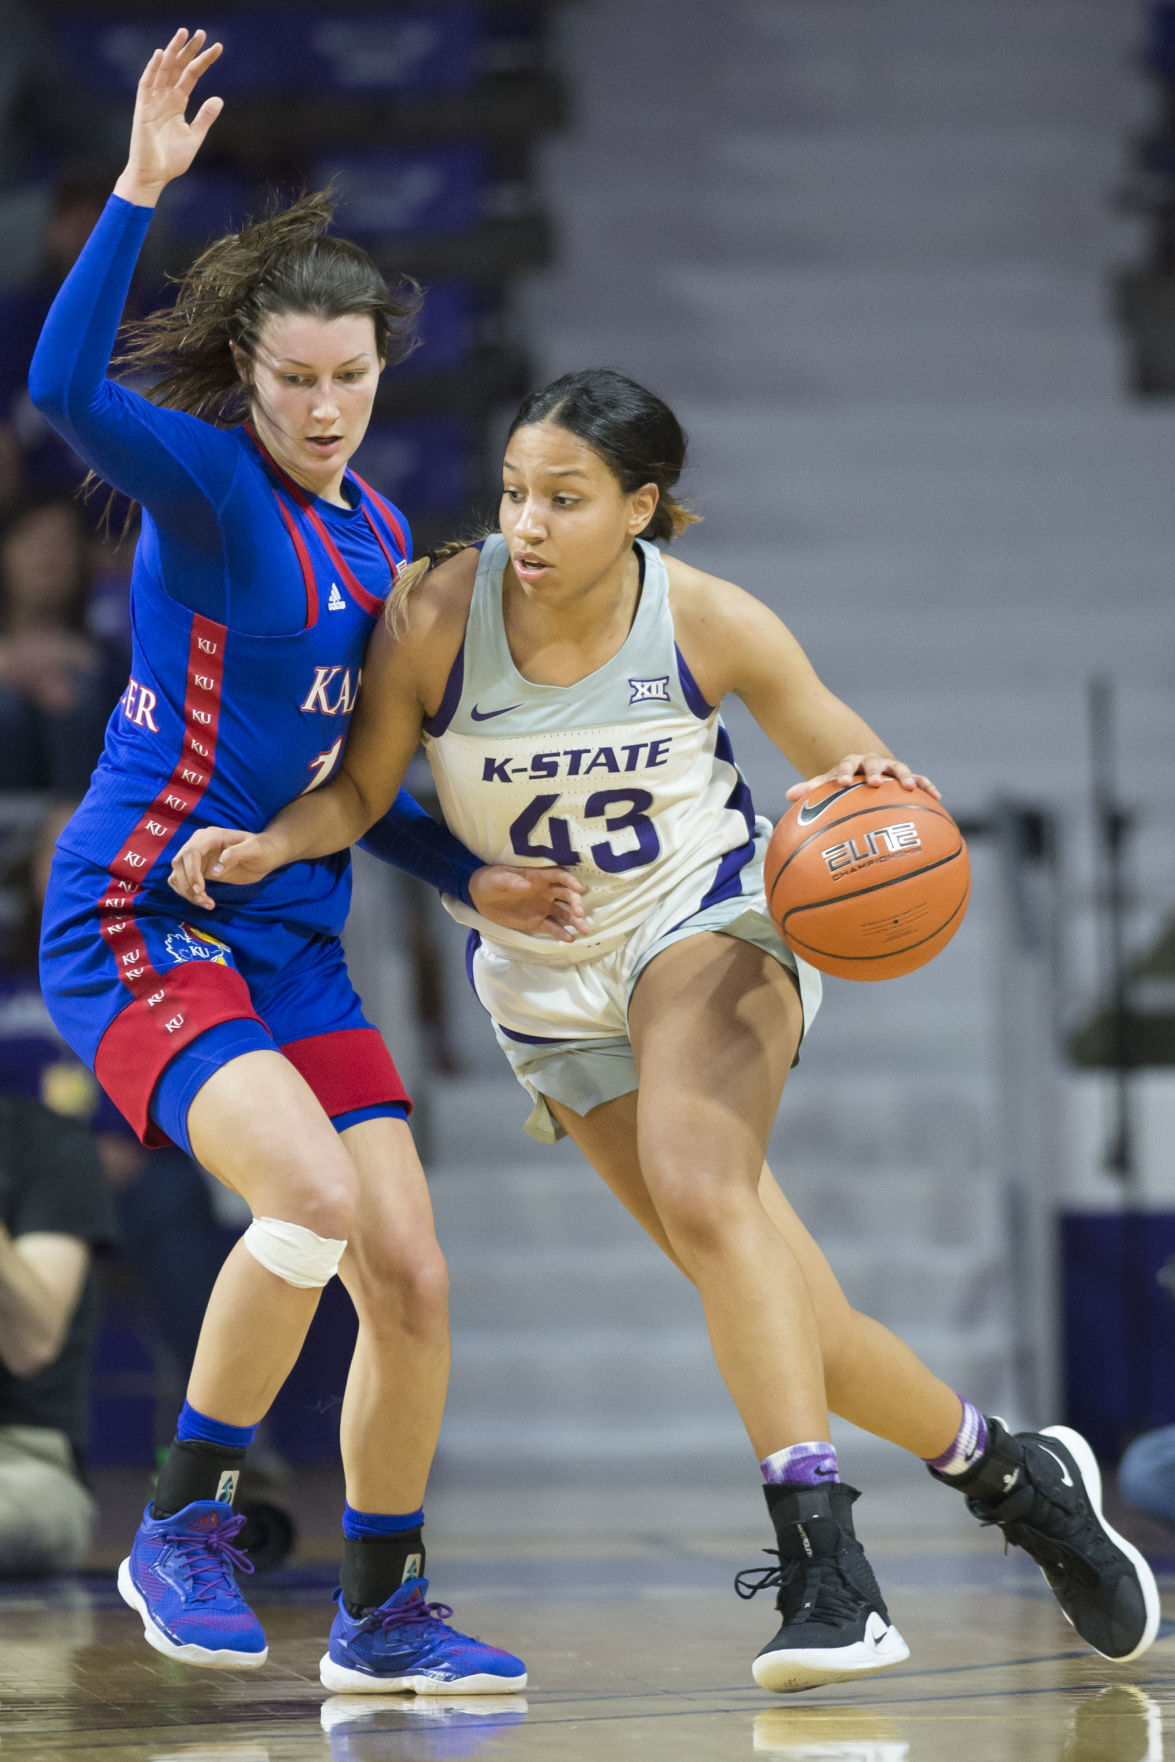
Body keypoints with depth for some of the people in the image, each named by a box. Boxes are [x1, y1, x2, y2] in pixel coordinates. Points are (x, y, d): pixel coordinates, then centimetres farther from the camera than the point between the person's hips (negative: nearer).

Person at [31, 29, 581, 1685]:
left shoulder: (377, 535, 12)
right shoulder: (206, 479, -9)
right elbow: (64, 388, -31)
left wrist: (472, 879, 9)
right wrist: (140, 188, -36)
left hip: (293, 945, 7)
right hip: (140, 923, -7)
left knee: (411, 1285, 2)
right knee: (314, 1190, -30)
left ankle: (381, 1613, 20)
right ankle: (181, 1524, -11)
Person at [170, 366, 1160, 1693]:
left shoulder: (712, 624, -16)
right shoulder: (437, 616, -16)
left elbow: (842, 766, -4)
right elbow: (359, 794, -2)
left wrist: (870, 788, -27)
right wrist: (264, 844, -22)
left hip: (706, 925, -3)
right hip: (547, 983, 3)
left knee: (700, 1191, -32)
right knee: (774, 1307, 2)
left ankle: (824, 1569, -33)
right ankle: (1016, 1475, 23)